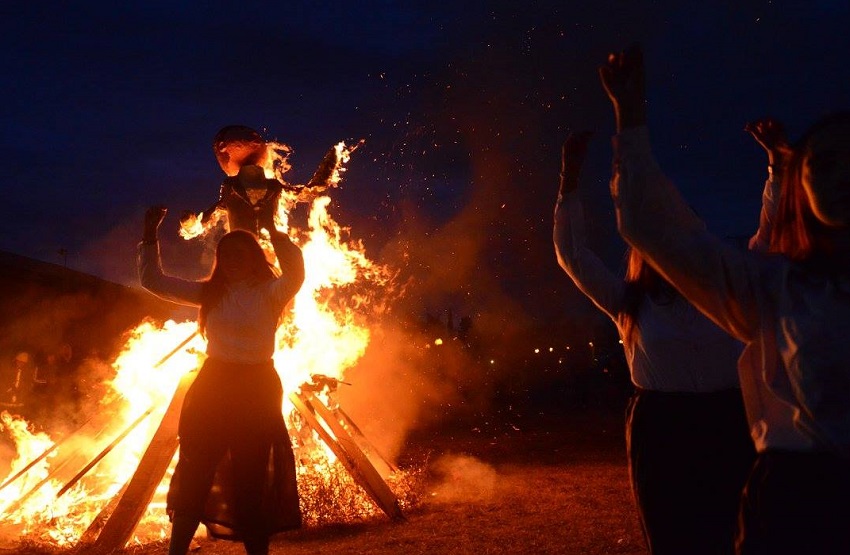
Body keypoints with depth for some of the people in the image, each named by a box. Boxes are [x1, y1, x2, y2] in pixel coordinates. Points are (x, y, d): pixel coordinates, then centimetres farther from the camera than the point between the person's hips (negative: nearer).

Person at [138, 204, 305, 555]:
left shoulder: (269, 292, -5)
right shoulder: (210, 292, 8)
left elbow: (295, 274, -27)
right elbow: (154, 281, 10)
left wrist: (272, 230, -33)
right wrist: (150, 236, 2)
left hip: (256, 389, -4)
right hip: (213, 386, 4)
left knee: (251, 480, 5)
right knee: (194, 474, 8)